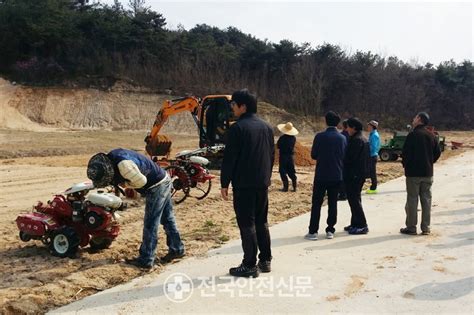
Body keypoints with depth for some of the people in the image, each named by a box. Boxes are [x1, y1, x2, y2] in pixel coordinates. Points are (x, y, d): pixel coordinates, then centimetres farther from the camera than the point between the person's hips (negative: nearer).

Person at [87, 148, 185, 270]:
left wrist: (124, 184, -12)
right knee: (167, 219, 18)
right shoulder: (110, 157, -3)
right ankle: (177, 249, 30)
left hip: (156, 186, -10)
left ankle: (146, 260, 5)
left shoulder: (124, 165, -32)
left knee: (150, 224, -3)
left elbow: (141, 181, -25)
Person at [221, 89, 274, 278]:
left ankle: (250, 266, 3)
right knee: (261, 222, 15)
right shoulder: (266, 127, 11)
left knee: (247, 224, -2)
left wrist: (224, 183, -7)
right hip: (262, 184, 8)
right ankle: (265, 261, 21)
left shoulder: (238, 128, -12)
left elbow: (229, 158, -14)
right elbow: (272, 155, 16)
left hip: (244, 184, -7)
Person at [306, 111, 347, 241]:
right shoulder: (342, 138, 0)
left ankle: (313, 231, 2)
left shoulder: (320, 136, -10)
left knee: (316, 203, 3)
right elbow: (344, 157, 6)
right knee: (333, 203, 11)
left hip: (321, 175, -3)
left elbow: (313, 155, -4)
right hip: (337, 176, 3)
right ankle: (330, 230, 13)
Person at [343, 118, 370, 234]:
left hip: (353, 174, -10)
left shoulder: (356, 140, -17)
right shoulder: (364, 139, 15)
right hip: (361, 173, 10)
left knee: (354, 199, -5)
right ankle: (356, 223, 24)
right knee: (355, 198, 16)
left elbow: (350, 158, -20)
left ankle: (361, 225, -2)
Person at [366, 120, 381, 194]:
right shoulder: (372, 134, 14)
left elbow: (374, 147, -20)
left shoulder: (374, 135, -15)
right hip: (371, 155, 9)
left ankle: (373, 188, 2)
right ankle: (373, 187, 19)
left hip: (373, 156, -9)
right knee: (371, 172, 13)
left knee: (372, 172, -4)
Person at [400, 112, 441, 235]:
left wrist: (405, 164, 1)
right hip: (428, 173, 5)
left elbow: (405, 152, -15)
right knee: (426, 199, 9)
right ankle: (426, 228, 13)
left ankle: (411, 227, 5)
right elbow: (438, 152, 9)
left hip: (413, 172, -5)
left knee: (412, 200, 1)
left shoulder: (412, 135, -12)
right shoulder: (431, 136, 6)